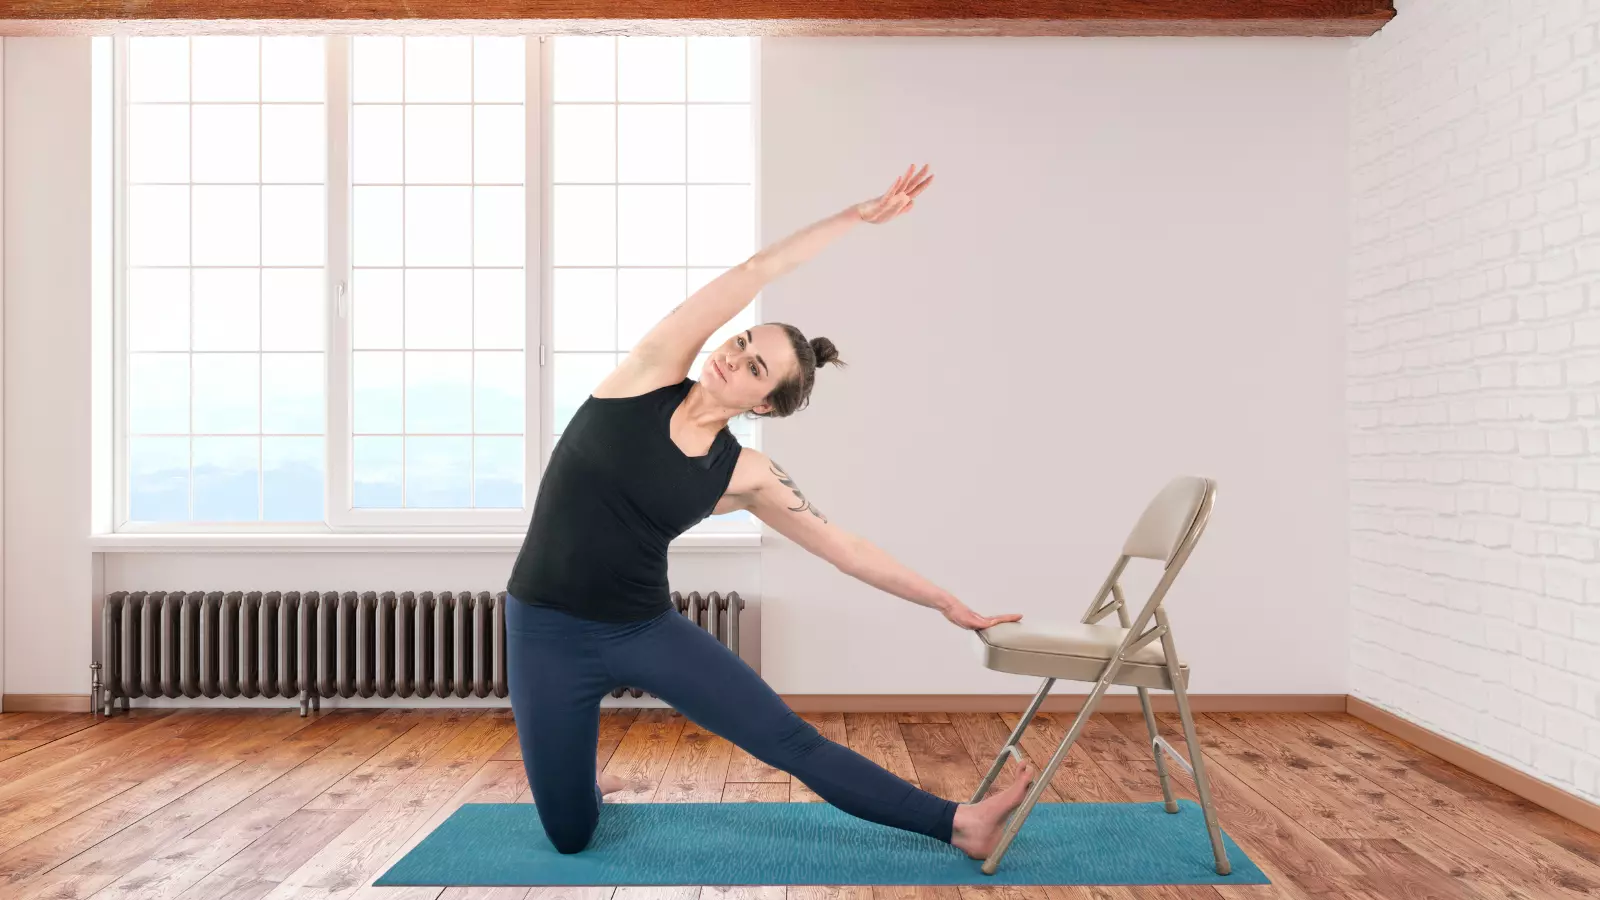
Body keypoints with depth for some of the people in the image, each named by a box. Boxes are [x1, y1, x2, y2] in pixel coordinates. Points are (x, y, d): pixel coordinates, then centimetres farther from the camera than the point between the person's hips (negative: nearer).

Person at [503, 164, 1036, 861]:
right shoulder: (650, 374, -10)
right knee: (570, 837, 7)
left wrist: (947, 603, 2)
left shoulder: (746, 476, -6)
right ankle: (581, 778, 41)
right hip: (546, 632, 0)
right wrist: (856, 215, -13)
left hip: (647, 629, 1)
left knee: (793, 742, -8)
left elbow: (844, 548, 1)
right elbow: (758, 271, -14)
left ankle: (960, 825, 4)